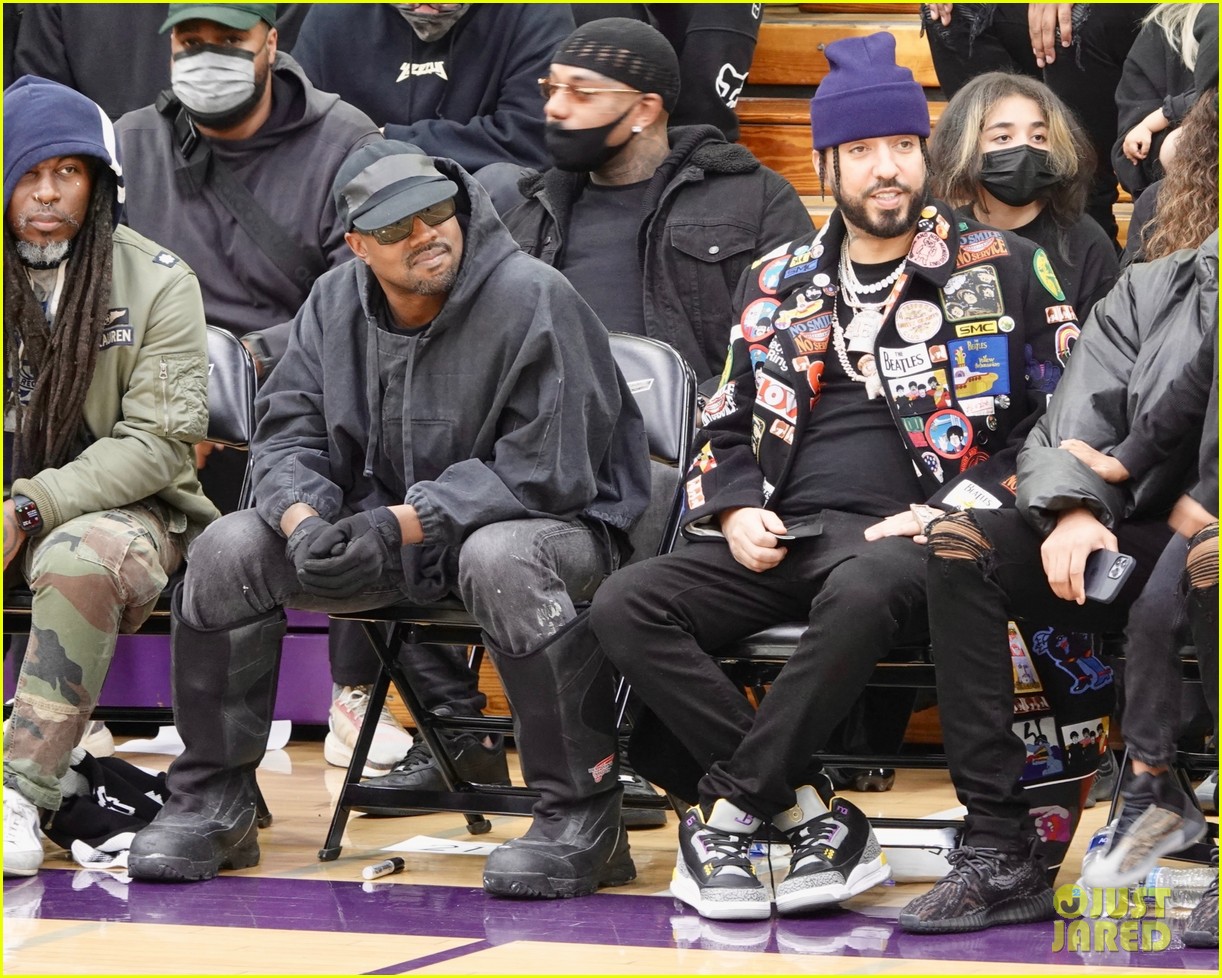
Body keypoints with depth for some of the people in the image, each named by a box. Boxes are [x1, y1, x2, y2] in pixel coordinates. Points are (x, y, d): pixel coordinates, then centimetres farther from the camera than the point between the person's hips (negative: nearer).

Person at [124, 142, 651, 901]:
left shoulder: (533, 298, -18)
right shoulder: (334, 305, 3)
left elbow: (543, 468, -22)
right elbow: (291, 434, 2)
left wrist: (401, 525, -27)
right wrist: (305, 522, -22)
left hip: (544, 520, -6)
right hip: (382, 529, 6)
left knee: (501, 560, -41)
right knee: (229, 549, -12)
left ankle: (584, 819, -28)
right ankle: (213, 805, 0)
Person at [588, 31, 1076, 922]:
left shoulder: (1001, 270, 8)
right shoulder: (778, 280, 20)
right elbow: (726, 427, 26)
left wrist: (950, 513, -9)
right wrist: (735, 511, 4)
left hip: (913, 538, -4)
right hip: (785, 540, 4)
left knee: (861, 594, -42)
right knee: (622, 609, -22)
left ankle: (729, 810, -28)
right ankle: (810, 815, -25)